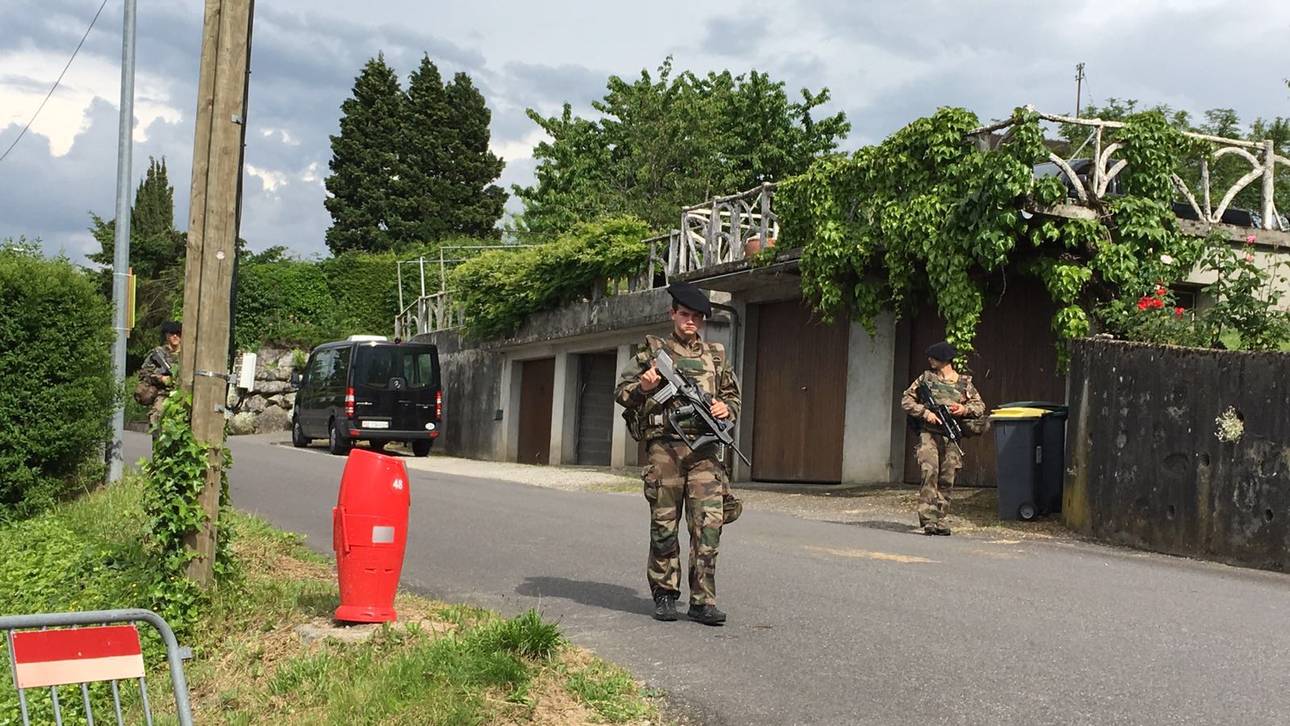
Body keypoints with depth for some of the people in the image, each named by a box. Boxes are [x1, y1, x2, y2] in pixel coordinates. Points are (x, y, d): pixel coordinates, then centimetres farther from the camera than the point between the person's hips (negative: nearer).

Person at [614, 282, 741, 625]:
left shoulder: (715, 355, 17)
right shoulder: (653, 351, 10)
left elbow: (733, 395, 25)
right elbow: (621, 392, 10)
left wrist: (726, 407, 2)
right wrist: (642, 386, -11)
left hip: (704, 449, 2)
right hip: (665, 446, -2)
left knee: (708, 524, -7)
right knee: (664, 526, 3)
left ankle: (702, 601, -2)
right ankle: (664, 595, 15)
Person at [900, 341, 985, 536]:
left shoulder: (964, 382, 10)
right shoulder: (926, 378, 9)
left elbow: (980, 406, 14)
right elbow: (906, 400, 7)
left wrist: (965, 409, -7)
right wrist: (925, 412, -8)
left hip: (951, 437, 2)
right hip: (929, 434, -2)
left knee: (947, 480, 2)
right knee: (930, 474, -16)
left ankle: (940, 520, 11)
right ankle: (928, 520, -16)